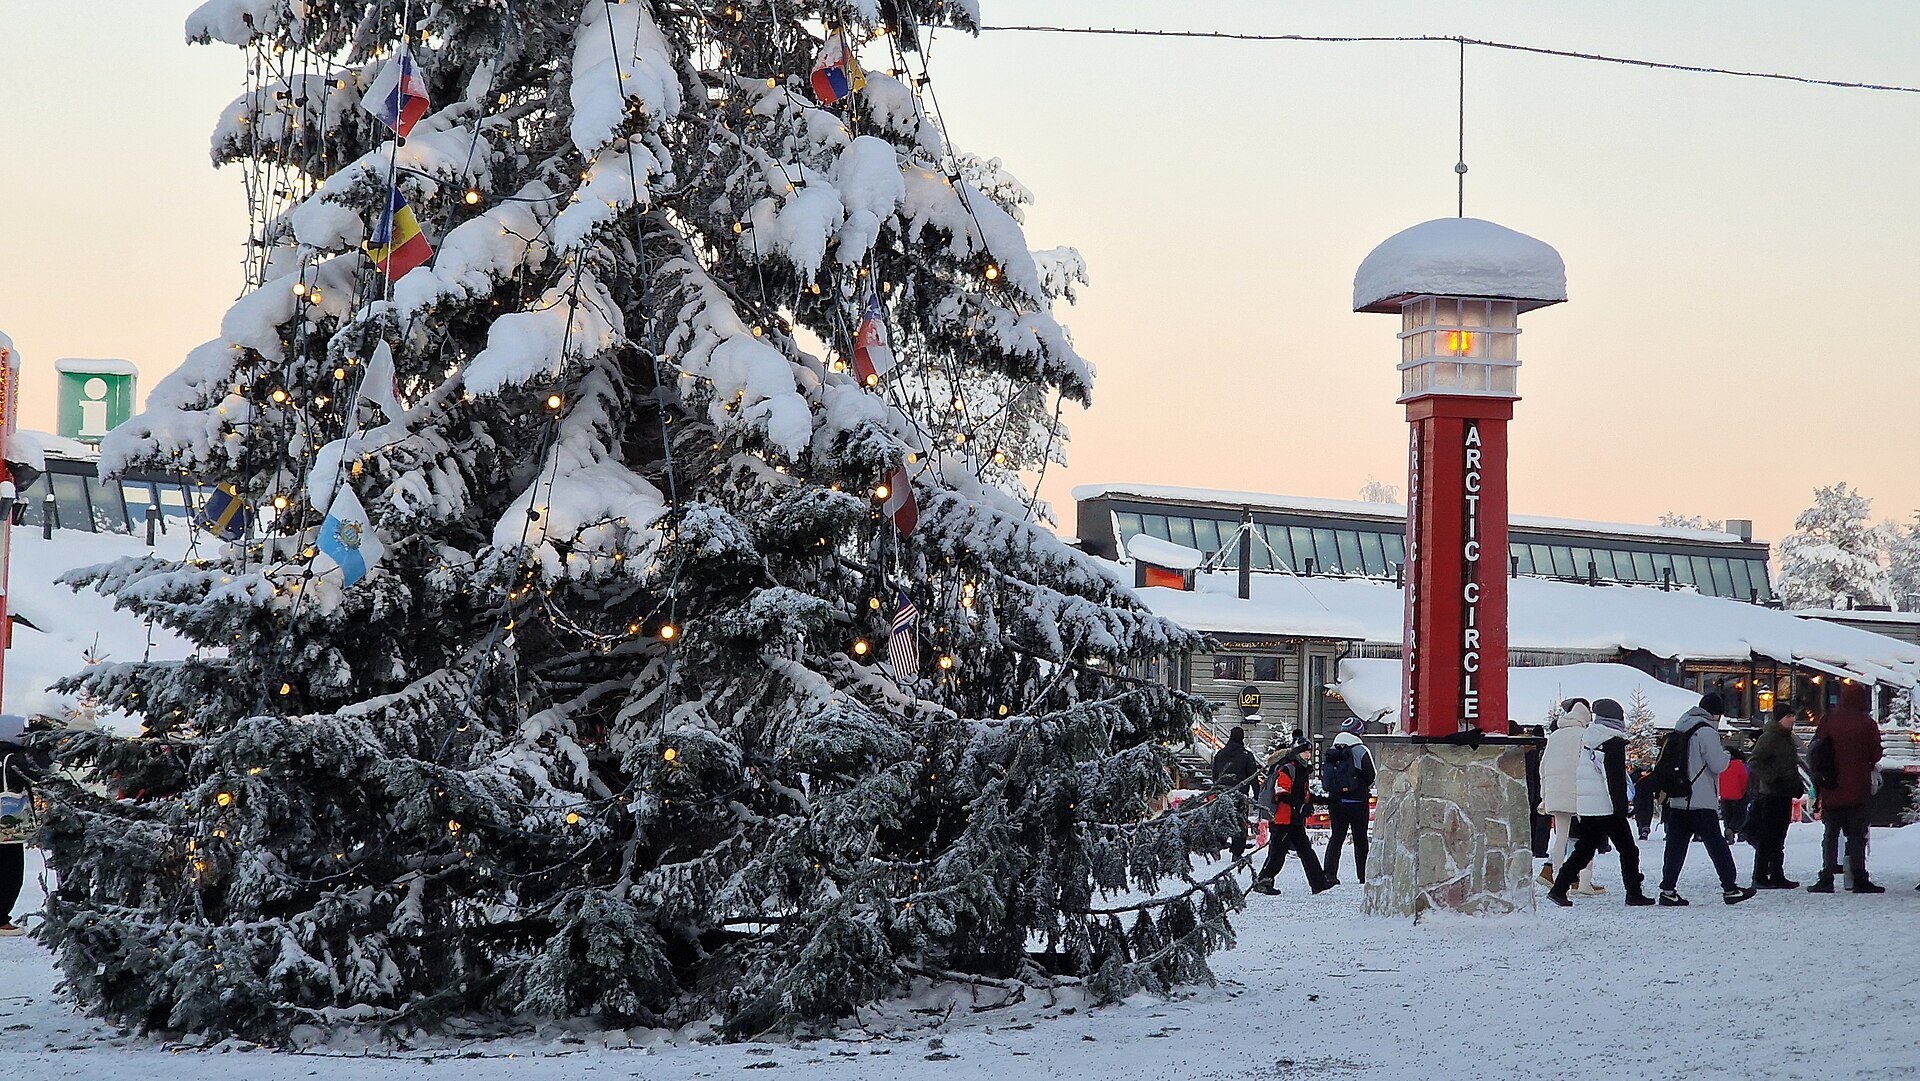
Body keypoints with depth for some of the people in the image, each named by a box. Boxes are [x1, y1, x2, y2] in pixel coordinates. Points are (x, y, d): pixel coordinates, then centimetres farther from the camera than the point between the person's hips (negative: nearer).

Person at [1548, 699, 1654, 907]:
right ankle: (1634, 893, 4)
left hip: (1586, 807, 7)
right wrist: (1621, 807, -15)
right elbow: (1616, 778, -16)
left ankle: (1559, 888, 3)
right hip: (1607, 807, -7)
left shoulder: (1588, 737, 13)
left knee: (1584, 849, 11)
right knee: (1627, 849, 3)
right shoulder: (1614, 741, -11)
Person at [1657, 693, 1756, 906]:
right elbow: (1718, 765, -14)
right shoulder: (1706, 732, -13)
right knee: (1716, 844, -1)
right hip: (1701, 801, -8)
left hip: (1678, 801, 8)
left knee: (1676, 845, 6)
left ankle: (1668, 889, 2)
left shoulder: (1681, 728, 14)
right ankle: (1729, 888, 3)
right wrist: (1726, 754, 4)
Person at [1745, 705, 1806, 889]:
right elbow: (1755, 763, -16)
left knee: (1779, 839, 12)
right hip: (1771, 794, -9)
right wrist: (1772, 779, -23)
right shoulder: (1769, 737, -10)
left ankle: (1777, 876, 17)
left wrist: (1797, 783, 13)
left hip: (1785, 795, 9)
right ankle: (1760, 877, -6)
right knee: (1767, 837, -8)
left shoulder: (1788, 738, 17)